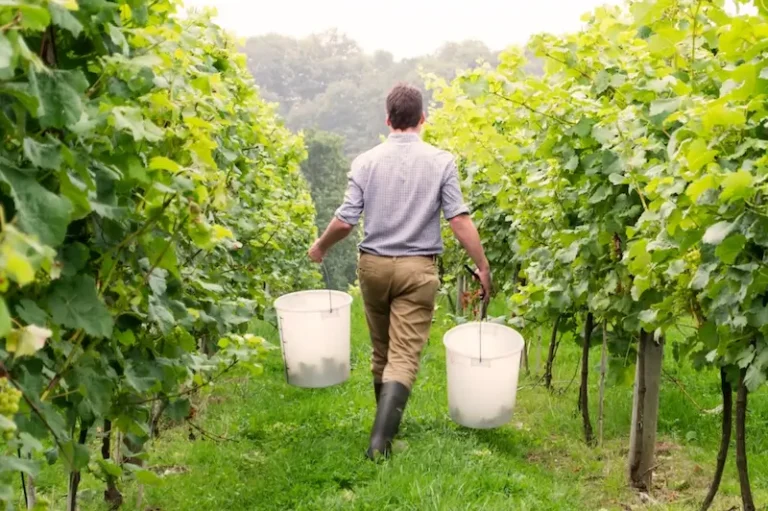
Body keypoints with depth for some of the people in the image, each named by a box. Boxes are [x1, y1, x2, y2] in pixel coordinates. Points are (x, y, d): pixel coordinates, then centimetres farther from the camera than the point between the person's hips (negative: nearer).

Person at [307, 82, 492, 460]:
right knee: (404, 356, -3)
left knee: (382, 350, 18)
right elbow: (459, 220, -9)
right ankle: (380, 437, -15)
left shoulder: (366, 161, -1)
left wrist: (320, 247, 14)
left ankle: (387, 423, 34)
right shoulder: (441, 162, -5)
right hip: (417, 268, -2)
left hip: (373, 265, 3)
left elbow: (345, 220, -4)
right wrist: (482, 266, 0)